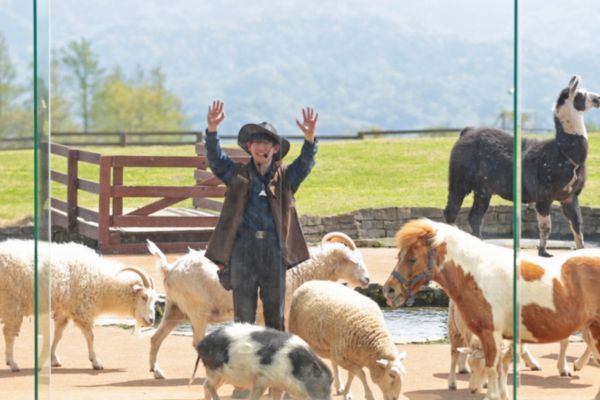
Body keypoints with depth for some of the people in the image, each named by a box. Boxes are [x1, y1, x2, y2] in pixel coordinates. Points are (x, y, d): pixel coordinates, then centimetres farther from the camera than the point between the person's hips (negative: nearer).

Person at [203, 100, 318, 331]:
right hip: (243, 248, -1)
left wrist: (310, 138, -27)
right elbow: (215, 158, -4)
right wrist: (212, 129, -23)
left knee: (275, 313, 7)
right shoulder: (238, 175, 8)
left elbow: (305, 164, -6)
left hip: (274, 250, 1)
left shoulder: (285, 178, 9)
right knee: (243, 313, -1)